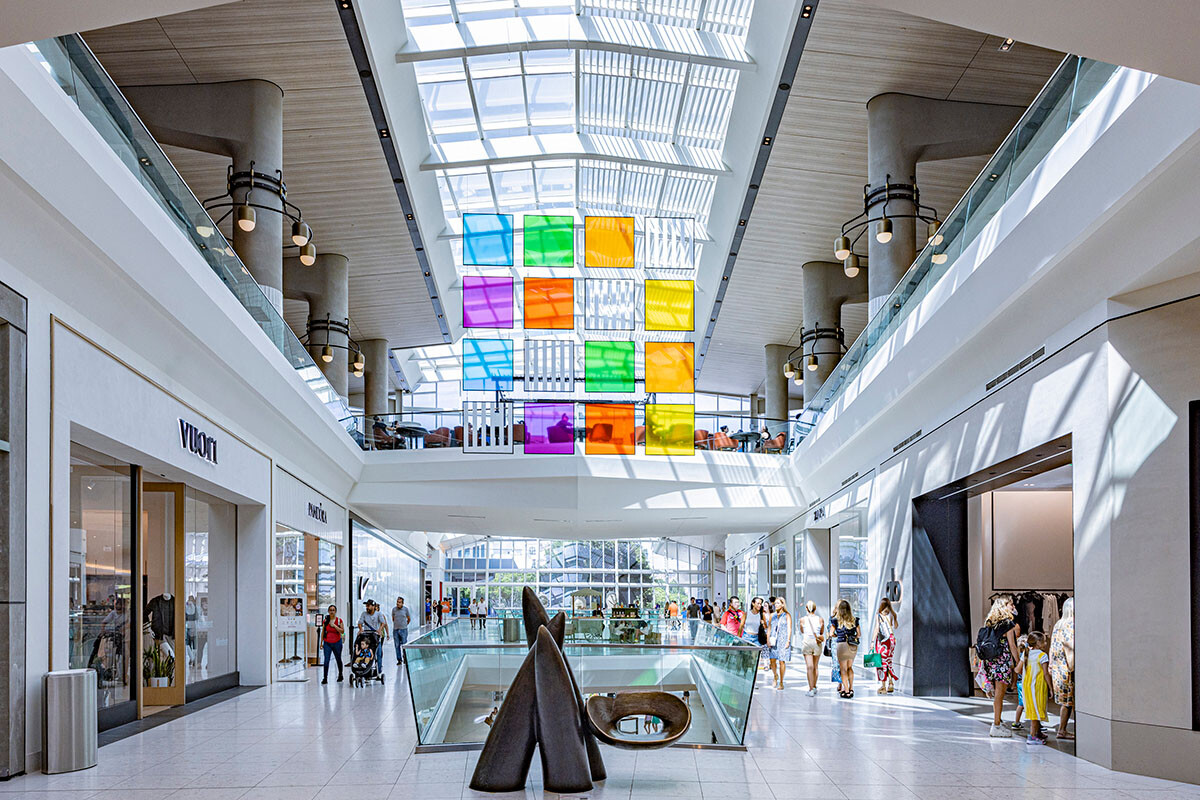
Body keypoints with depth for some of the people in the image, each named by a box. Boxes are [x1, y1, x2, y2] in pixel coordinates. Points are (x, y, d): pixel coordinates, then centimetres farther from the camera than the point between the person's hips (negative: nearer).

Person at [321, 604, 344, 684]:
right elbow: (323, 632, 9)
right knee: (326, 660, -10)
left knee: (338, 659, 12)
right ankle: (325, 678, -10)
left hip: (337, 643, -1)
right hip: (327, 643, 1)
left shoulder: (339, 620, -2)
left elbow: (342, 631, -10)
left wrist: (334, 625, -18)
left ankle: (340, 675, 30)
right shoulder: (326, 620, 3)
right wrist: (321, 642, 8)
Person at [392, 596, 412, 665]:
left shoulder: (406, 609, -1)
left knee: (404, 645, -2)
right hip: (395, 630, 2)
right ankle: (399, 659, 9)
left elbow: (409, 619, 12)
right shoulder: (394, 609, 3)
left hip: (403, 629, -2)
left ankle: (405, 657, 16)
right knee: (397, 645, 2)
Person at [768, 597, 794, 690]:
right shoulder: (772, 615, 13)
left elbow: (789, 629, -2)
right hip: (774, 640, 3)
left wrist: (788, 641, -10)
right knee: (772, 660, -4)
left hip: (783, 640, -3)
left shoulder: (787, 615, 2)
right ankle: (775, 676, 24)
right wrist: (768, 639, 3)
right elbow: (769, 628, 15)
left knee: (782, 661, -4)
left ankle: (781, 683, 4)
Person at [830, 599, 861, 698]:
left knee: (843, 669, 6)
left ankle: (846, 691, 4)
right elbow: (859, 634, 7)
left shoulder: (836, 620, -5)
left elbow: (831, 634, -3)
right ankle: (851, 689, 17)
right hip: (854, 646, 4)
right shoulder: (854, 620, 4)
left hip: (842, 645, -4)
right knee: (850, 667, 20)